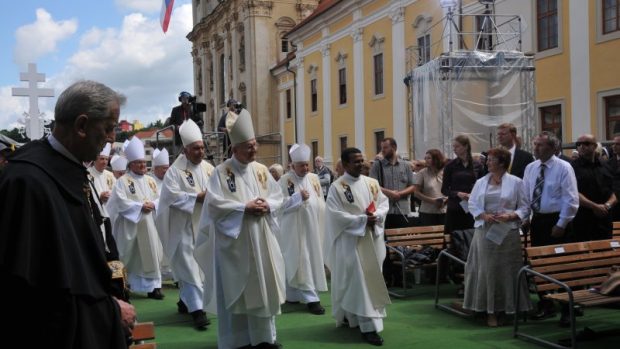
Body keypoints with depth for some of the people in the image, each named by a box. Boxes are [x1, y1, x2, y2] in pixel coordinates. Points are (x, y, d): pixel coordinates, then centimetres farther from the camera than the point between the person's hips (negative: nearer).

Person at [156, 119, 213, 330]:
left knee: (200, 265, 13)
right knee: (189, 267, -7)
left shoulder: (209, 168, 8)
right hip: (185, 227, -6)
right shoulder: (175, 171, -8)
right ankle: (197, 309, -7)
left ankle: (185, 300, 30)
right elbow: (172, 196, -18)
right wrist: (198, 197, -19)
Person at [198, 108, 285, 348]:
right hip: (233, 241, -5)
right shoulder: (222, 172, -9)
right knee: (236, 289, 2)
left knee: (263, 285, 10)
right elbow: (214, 204, -16)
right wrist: (245, 207, -19)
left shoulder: (261, 170, 7)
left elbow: (278, 196, 11)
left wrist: (267, 205, -10)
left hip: (260, 239, 5)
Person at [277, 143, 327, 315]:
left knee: (313, 260, 10)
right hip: (294, 230, -6)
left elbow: (321, 203, 12)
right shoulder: (285, 181, -6)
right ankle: (311, 298, -7)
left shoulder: (314, 179, 9)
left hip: (312, 228, 6)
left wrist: (322, 224, 6)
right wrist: (299, 197, -20)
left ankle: (293, 294, 23)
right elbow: (280, 204, -12)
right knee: (301, 263, -7)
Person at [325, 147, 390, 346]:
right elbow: (336, 215, -14)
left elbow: (384, 204, 7)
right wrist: (362, 219, -19)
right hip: (351, 241, -6)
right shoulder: (337, 187, -8)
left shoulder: (372, 183, 8)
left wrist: (375, 216, -14)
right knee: (358, 282, -6)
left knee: (372, 279, 10)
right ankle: (369, 326, -5)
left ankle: (351, 315, 27)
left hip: (372, 239, 6)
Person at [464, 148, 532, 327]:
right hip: (485, 231, 2)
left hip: (507, 232, -2)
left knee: (506, 270, 1)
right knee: (487, 269, 2)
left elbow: (524, 208, 0)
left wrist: (511, 216, -16)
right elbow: (472, 204, 7)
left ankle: (504, 308, 13)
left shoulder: (515, 182, 1)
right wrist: (484, 215, -10)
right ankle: (490, 311, 9)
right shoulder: (481, 182, 10)